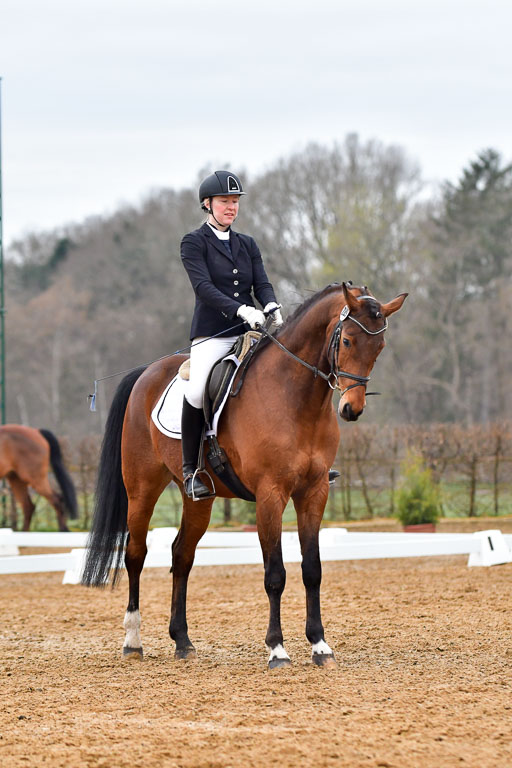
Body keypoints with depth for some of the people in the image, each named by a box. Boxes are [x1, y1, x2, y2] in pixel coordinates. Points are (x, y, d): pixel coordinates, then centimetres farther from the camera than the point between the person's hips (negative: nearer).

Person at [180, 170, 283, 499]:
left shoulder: (247, 245, 18)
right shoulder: (194, 243, 2)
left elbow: (262, 283, 7)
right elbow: (203, 287, -12)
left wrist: (273, 309, -17)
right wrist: (241, 310, -27)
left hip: (248, 335, 5)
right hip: (211, 335, -5)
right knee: (197, 391, -30)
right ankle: (191, 469, -16)